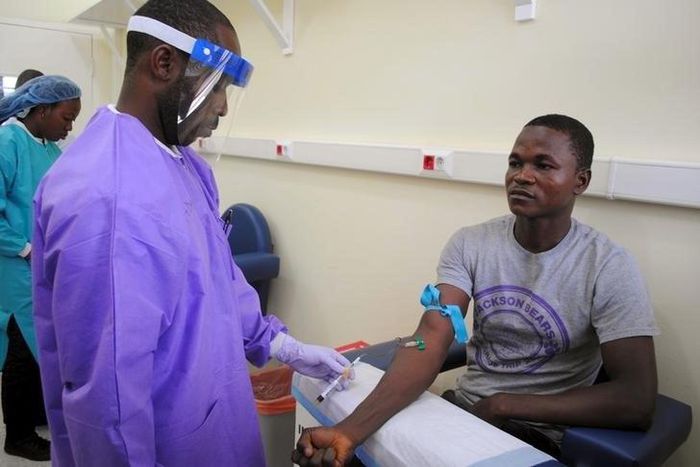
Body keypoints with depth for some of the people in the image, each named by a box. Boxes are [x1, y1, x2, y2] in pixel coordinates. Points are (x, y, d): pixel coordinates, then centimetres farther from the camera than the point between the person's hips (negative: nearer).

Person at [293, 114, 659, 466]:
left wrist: (503, 405, -17)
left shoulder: (609, 268, -13)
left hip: (541, 432, -3)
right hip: (462, 405, 3)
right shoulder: (469, 244, -6)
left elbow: (637, 401, -18)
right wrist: (350, 430, -32)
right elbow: (430, 340, -18)